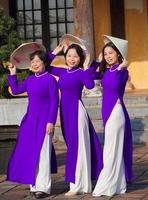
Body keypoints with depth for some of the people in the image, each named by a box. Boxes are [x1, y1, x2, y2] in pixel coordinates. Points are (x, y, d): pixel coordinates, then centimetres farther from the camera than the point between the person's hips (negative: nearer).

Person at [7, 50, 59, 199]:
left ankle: (43, 187, 1)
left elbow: (54, 102, -10)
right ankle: (34, 185, 16)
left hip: (44, 120, -7)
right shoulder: (30, 80, 10)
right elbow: (15, 90, 16)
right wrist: (12, 73, 10)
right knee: (29, 152, 7)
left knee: (42, 153, -4)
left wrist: (51, 121, -14)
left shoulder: (50, 79, -8)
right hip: (30, 119, 7)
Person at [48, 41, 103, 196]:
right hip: (65, 112, 7)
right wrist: (55, 52, 15)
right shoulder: (62, 72, 10)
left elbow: (90, 85, -28)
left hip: (77, 111, -7)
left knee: (77, 147, -3)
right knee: (72, 146, 12)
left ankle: (78, 185, 2)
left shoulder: (82, 73, -8)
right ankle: (80, 183, 21)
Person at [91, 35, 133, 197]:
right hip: (107, 111, 9)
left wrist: (120, 68, -26)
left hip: (115, 111, -9)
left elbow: (116, 85, -29)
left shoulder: (122, 71, -11)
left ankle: (106, 187, -1)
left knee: (112, 149, -5)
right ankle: (118, 184, 20)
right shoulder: (106, 71, 12)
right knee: (115, 149, 13)